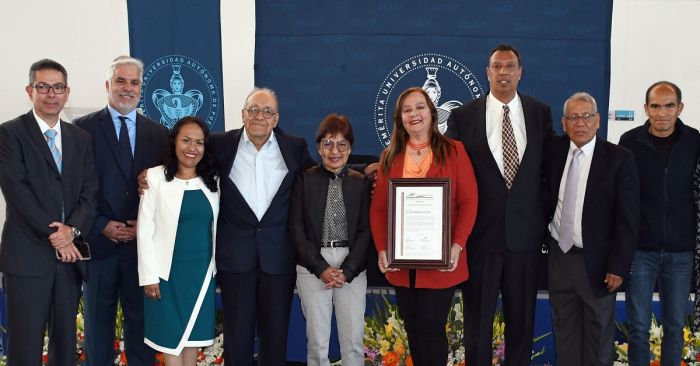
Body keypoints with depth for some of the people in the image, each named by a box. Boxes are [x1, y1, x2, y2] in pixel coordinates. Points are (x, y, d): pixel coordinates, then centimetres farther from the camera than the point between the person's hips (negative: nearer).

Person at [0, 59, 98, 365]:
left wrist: (71, 229, -11)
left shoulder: (81, 138, 12)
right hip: (27, 254, -4)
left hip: (70, 253, 5)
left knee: (66, 340, 11)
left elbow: (90, 193, 6)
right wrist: (53, 235, -13)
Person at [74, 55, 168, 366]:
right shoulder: (83, 128, 0)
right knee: (98, 319, 10)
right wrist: (101, 226, -10)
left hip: (143, 243, 2)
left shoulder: (159, 133, 7)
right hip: (99, 241, -1)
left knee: (141, 317, 8)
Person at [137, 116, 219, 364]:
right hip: (168, 271, -3)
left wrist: (215, 267, 7)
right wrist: (149, 276, -11)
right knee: (171, 338, 5)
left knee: (193, 335, 11)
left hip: (202, 272, 4)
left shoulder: (212, 180, 5)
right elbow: (145, 230, -8)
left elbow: (215, 228, 9)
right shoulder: (156, 177, -7)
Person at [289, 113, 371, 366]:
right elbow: (296, 229, -1)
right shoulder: (305, 180, 2)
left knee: (353, 341, 2)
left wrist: (347, 270, -9)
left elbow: (366, 230, 2)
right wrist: (321, 268, -9)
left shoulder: (361, 182, 5)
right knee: (317, 341, 2)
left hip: (352, 267, 1)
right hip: (313, 265, -1)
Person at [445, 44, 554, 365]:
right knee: (477, 318, 8)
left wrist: (547, 219, 6)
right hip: (480, 231, -1)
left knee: (522, 318, 11)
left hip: (526, 231, 2)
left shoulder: (540, 113, 5)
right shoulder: (463, 115, -1)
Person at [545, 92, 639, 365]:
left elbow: (628, 218, -11)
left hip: (596, 261, -3)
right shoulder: (555, 151, 2)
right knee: (564, 330, 15)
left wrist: (618, 267, -13)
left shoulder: (619, 159, -10)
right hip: (559, 256, 4)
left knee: (598, 334, 9)